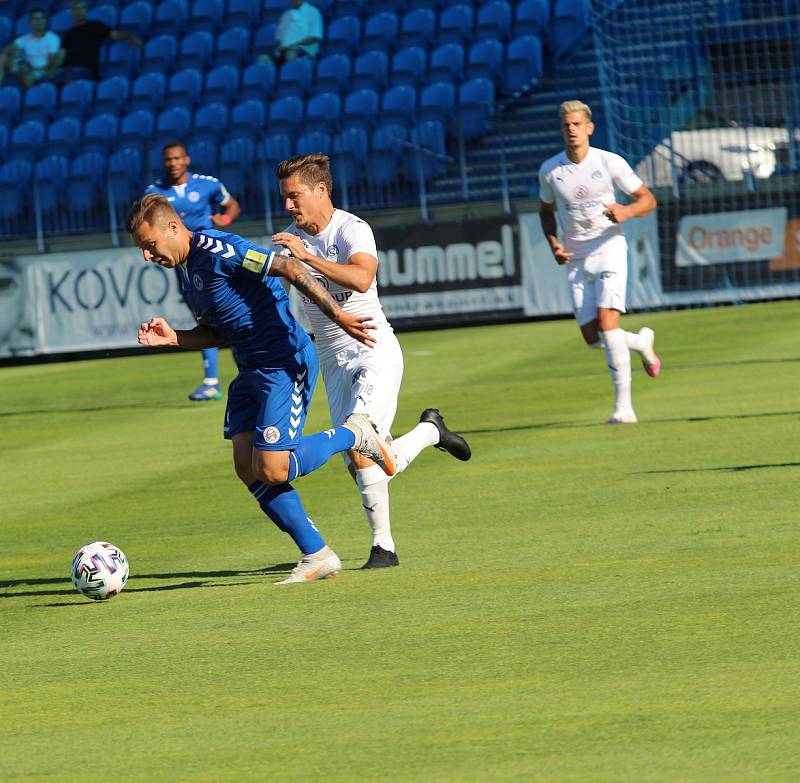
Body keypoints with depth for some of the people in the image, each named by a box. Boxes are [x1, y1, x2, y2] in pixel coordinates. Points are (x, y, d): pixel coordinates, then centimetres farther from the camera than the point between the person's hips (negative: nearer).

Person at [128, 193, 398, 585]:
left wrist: (336, 314, -29)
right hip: (251, 372, 10)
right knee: (247, 468, 1)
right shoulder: (185, 266, 12)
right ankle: (317, 556, 8)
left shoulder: (218, 250, -19)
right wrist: (172, 337, 4)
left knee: (271, 471, -14)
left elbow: (290, 268, -24)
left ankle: (353, 435, 8)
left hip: (286, 364, -10)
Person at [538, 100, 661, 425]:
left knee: (607, 321, -21)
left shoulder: (610, 163, -6)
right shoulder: (549, 170, 2)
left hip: (610, 249, -3)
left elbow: (648, 199, 1)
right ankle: (641, 342, 32)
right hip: (576, 260, 3)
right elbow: (546, 211, 18)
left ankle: (623, 405, -18)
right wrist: (553, 244, 0)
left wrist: (626, 211, -20)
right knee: (592, 338, -2)